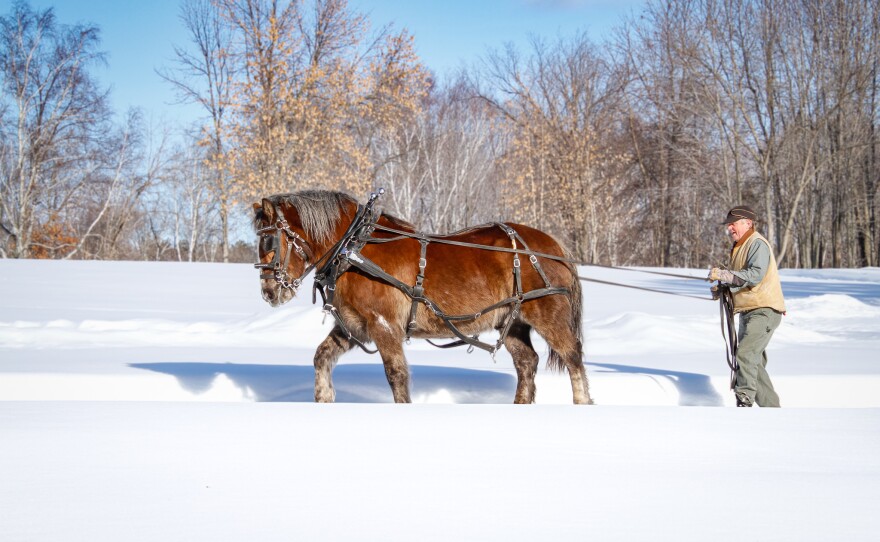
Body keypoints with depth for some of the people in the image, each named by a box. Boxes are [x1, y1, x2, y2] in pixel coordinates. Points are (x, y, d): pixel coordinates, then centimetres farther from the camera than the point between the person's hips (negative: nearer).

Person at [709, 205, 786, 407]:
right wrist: (723, 287, 7)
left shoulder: (758, 244, -11)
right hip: (748, 312, 11)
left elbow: (755, 275, -26)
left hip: (764, 311, -11)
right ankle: (771, 407, 20)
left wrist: (723, 275, -29)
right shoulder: (739, 247, 19)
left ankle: (744, 400, -29)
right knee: (755, 364, 13)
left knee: (745, 353, -26)